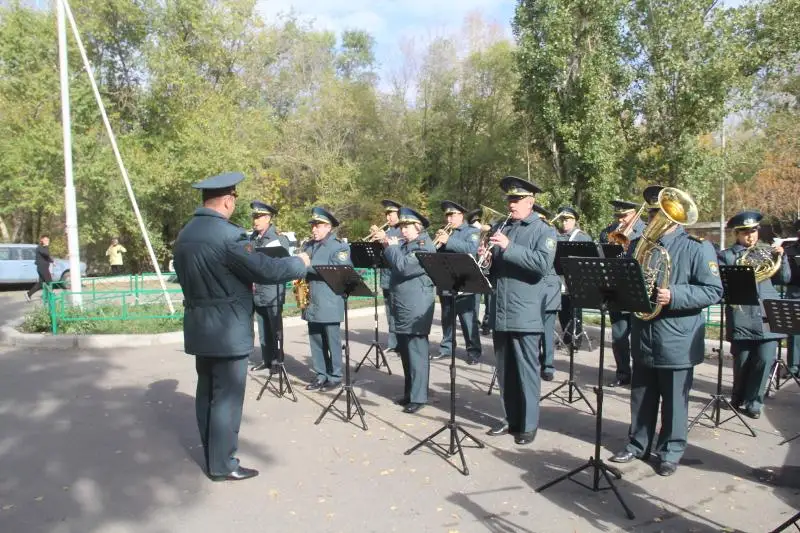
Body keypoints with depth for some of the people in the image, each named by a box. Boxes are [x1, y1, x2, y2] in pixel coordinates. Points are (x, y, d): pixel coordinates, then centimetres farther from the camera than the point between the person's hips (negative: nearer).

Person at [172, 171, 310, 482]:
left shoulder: (184, 235, 9)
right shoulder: (228, 235, -20)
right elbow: (265, 270, -20)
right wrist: (299, 263, -4)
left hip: (199, 326, 9)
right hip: (227, 328, -9)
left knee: (206, 392, 16)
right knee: (227, 396, 1)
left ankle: (212, 456, 28)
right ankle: (222, 465, 10)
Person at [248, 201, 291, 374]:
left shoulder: (279, 238, -5)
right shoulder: (251, 239, 10)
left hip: (273, 291, -5)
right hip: (257, 292, 5)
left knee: (275, 329, 2)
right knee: (263, 329, 12)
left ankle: (277, 361, 12)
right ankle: (266, 359, 22)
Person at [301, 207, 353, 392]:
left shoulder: (339, 247, -7)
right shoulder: (308, 246, 16)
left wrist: (309, 266, -20)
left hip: (329, 304, -7)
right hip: (312, 303, 7)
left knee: (332, 341, 1)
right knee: (316, 341, 12)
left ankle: (335, 377, 11)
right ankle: (320, 375, 22)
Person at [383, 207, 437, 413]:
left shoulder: (425, 246, -12)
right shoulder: (404, 245, 16)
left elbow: (404, 266, -23)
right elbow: (392, 263, 19)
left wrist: (392, 247, -10)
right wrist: (388, 248, 5)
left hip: (416, 309, -9)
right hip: (402, 306, 9)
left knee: (417, 352, -4)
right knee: (405, 352, 15)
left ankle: (418, 397, 3)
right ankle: (409, 392, 25)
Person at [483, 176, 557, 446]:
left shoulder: (544, 231, -2)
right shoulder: (502, 229, 14)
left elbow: (543, 264, -19)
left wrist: (509, 247, -22)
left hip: (525, 314, -6)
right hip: (500, 313, 6)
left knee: (526, 370, 2)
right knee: (504, 370, 13)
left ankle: (529, 424, 15)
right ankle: (512, 419, 27)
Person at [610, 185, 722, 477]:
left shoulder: (697, 247, -7)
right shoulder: (637, 244, 9)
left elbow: (713, 291, -12)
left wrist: (673, 296, -25)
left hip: (677, 341, -5)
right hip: (643, 339, 5)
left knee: (673, 400, 9)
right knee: (641, 397, 16)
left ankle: (671, 450, 24)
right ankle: (637, 444, 30)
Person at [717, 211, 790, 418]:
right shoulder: (726, 256, 6)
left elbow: (784, 278, 11)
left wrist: (781, 256, -2)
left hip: (768, 316, 2)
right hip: (742, 317, -2)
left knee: (765, 360, -6)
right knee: (742, 363, 3)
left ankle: (752, 402, 10)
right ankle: (738, 399, 26)